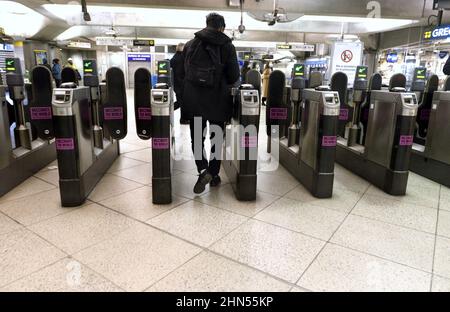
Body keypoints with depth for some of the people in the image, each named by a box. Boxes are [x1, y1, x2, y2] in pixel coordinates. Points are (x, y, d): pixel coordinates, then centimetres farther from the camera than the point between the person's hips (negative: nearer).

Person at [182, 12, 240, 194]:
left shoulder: (190, 45, 4)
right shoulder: (227, 46, -3)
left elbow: (183, 71, 8)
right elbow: (234, 77, -4)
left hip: (194, 99, 2)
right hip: (218, 101, -1)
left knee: (197, 138, 13)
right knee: (216, 138, 13)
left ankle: (203, 170, -6)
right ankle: (213, 175, 20)